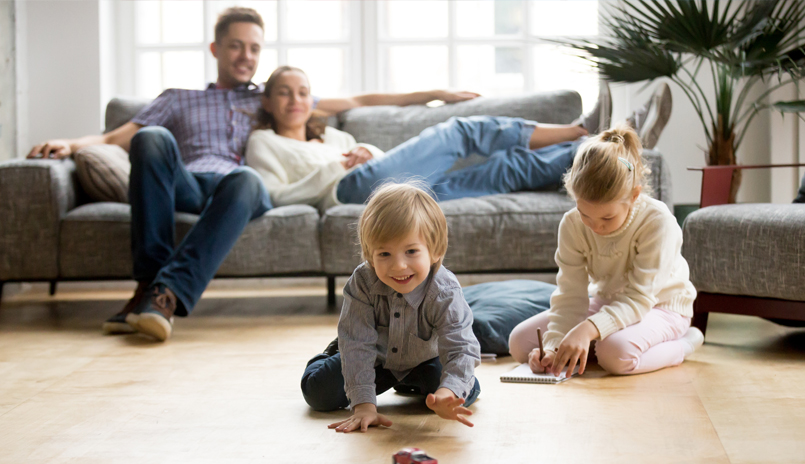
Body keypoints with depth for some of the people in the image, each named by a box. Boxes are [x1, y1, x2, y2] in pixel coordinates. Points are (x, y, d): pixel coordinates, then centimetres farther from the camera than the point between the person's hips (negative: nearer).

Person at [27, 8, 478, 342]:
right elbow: (117, 137, 22)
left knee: (245, 179, -38)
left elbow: (357, 102, 33)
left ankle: (168, 293, -50)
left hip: (240, 187, 0)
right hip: (185, 185, 1)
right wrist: (72, 144, 0)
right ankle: (149, 278, -37)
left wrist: (432, 94, 28)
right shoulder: (179, 100, 34)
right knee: (153, 139, -32)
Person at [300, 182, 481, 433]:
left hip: (423, 360, 0)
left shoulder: (444, 293, -36)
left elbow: (461, 348, -43)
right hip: (375, 358, 0)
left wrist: (448, 393, -64)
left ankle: (411, 384, 17)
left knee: (467, 392, -17)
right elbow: (358, 345, -34)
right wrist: (363, 405, -43)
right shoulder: (362, 283, -34)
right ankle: (333, 355, 28)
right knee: (319, 393, -10)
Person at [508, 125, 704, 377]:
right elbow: (570, 295, -16)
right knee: (519, 342, -10)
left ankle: (682, 344, -9)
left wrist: (588, 329, -48)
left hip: (660, 306, -5)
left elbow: (639, 297, -32)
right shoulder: (572, 225, -16)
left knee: (617, 353, -39)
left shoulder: (658, 222, -29)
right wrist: (554, 345, -34)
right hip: (606, 303, 5)